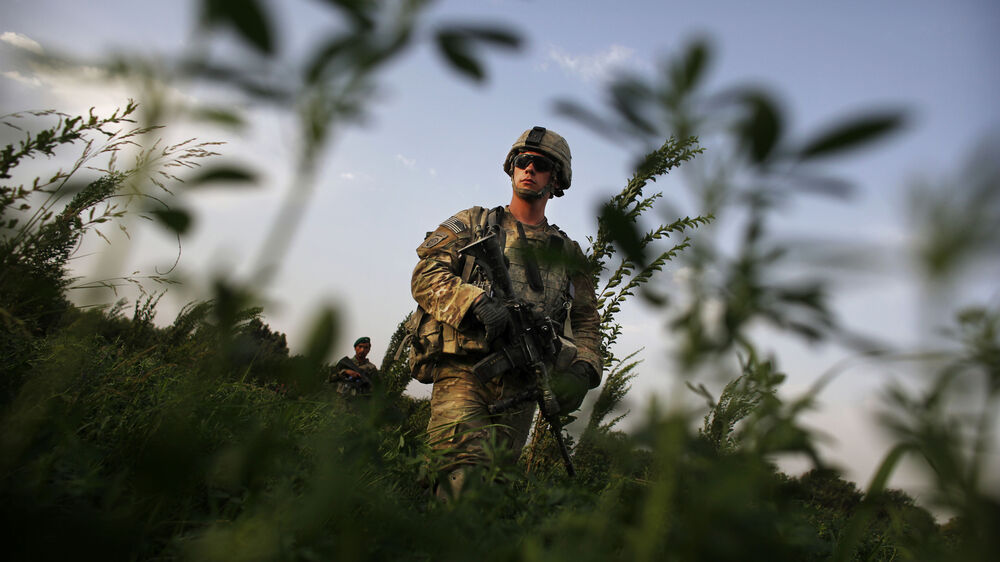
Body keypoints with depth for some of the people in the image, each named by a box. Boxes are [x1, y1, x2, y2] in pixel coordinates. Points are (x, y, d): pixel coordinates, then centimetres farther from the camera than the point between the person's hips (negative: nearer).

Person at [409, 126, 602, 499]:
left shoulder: (568, 253, 23)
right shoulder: (472, 224, 16)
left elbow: (586, 321, 19)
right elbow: (426, 274, 2)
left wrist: (583, 370, -2)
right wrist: (477, 301, -17)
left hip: (519, 386, 3)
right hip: (463, 371, -2)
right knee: (465, 480, -22)